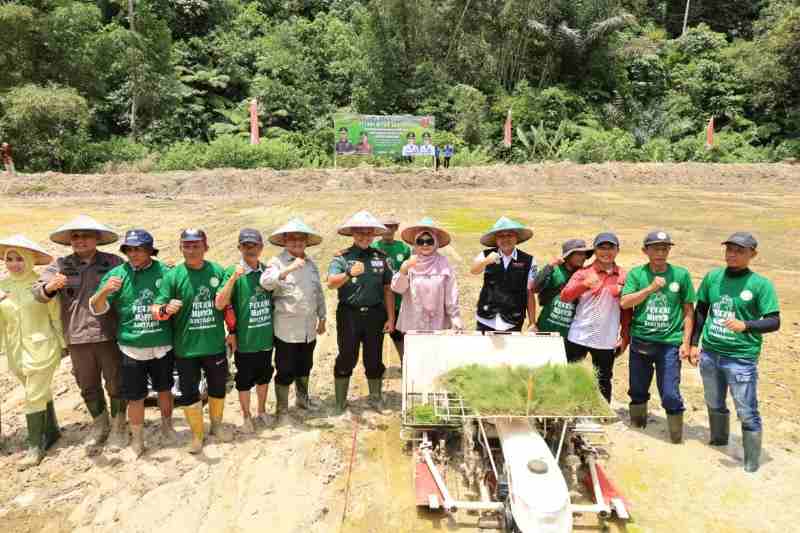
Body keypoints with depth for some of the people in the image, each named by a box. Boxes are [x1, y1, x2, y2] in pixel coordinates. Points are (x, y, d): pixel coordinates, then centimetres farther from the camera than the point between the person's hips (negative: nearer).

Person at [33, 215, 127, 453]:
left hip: (110, 336, -2)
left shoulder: (114, 263, -3)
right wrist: (50, 287, -25)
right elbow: (37, 292, -4)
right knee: (88, 387, 17)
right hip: (77, 339, 3)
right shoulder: (60, 266, 3)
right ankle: (100, 427, 38)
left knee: (116, 384, 10)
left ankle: (118, 426, 30)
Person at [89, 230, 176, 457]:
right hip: (132, 348, -1)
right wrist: (104, 291, -27)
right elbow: (96, 309, -8)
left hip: (163, 346, 1)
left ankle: (167, 425, 42)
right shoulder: (116, 274, -6)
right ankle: (137, 440, 28)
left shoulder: (164, 271, -4)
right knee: (136, 397, 8)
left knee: (164, 389, 19)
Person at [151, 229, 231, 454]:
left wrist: (232, 280, -25)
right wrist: (166, 310, -33)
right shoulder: (173, 275, -9)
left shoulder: (217, 271, -4)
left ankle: (216, 424, 42)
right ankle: (197, 434, 31)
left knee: (218, 388, 18)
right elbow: (155, 310, -10)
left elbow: (220, 304, -12)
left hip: (215, 345, 2)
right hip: (186, 348, -1)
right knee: (189, 392, 9)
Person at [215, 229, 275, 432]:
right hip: (244, 339, -4)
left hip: (266, 337, 4)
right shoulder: (233, 271, -13)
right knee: (244, 380, 12)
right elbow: (220, 303, -24)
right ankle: (246, 417, 32)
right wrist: (233, 278, -35)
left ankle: (261, 411, 40)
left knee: (264, 376, 20)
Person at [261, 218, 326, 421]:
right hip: (286, 329, -5)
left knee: (305, 367, 21)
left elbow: (319, 293, 16)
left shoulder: (311, 264, 10)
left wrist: (322, 317, 16)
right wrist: (289, 269, -36)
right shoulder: (277, 262, -7)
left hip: (309, 328, 5)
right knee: (285, 371, 5)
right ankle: (282, 408, 23)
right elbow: (266, 282, -26)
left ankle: (302, 399, 42)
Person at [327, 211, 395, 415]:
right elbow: (331, 283, -18)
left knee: (374, 359, 12)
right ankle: (340, 403, 21)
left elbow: (388, 289, 8)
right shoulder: (342, 258, -3)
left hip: (375, 315, 3)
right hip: (349, 314, -2)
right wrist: (349, 273, -37)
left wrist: (391, 318, 4)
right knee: (346, 358, 6)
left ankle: (376, 398, 31)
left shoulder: (381, 257, 6)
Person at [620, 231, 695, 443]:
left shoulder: (681, 274, 0)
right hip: (640, 342, 2)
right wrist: (651, 287, -18)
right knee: (637, 390, 15)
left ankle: (677, 439, 19)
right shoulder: (636, 274, 1)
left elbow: (688, 311, 3)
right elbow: (624, 303, -11)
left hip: (670, 343, -1)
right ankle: (636, 431, 36)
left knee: (670, 394, -2)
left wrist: (686, 342, -1)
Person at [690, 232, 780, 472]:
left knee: (747, 413, 1)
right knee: (714, 405, 21)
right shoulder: (712, 277, 2)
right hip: (710, 354, 5)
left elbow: (774, 322, -10)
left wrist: (745, 325, -27)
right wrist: (694, 343, 10)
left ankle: (751, 465, 17)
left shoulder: (761, 284, -10)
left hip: (742, 358, -4)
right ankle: (719, 441, 44)